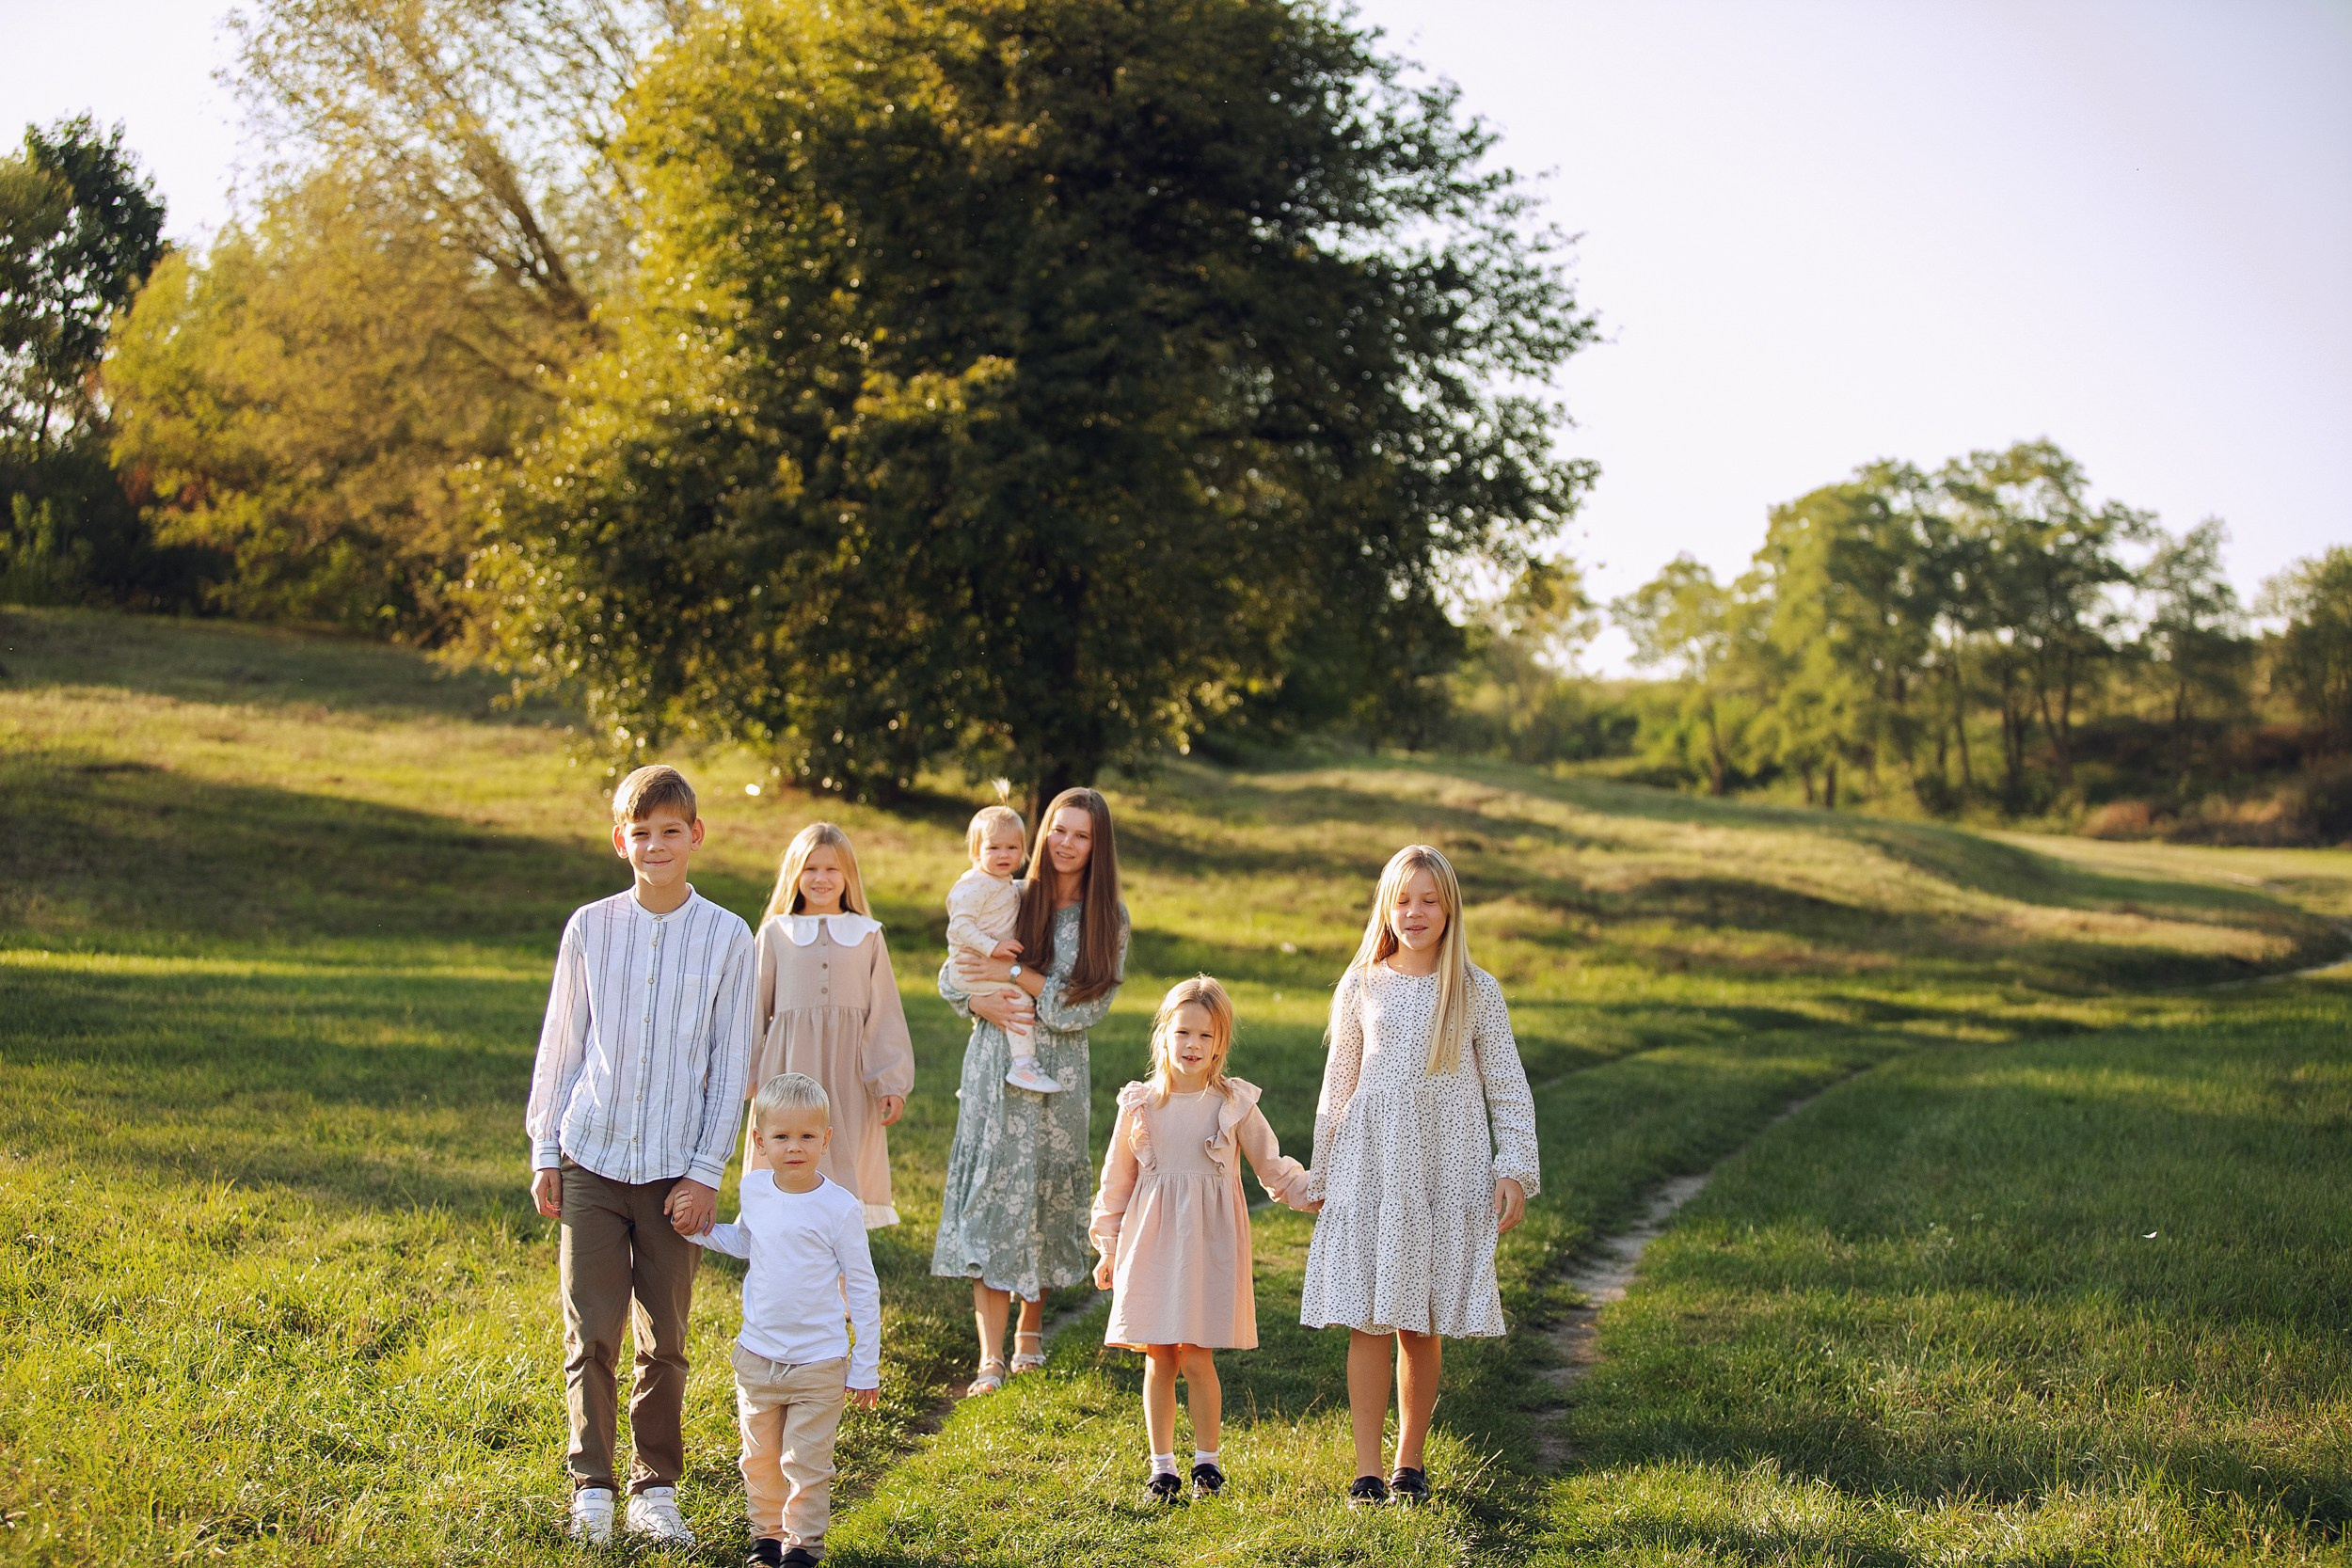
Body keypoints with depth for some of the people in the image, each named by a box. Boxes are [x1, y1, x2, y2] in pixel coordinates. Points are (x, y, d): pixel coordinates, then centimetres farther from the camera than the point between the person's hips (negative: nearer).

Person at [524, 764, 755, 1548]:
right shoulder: (590, 928, 3)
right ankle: (591, 1489, 10)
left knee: (666, 1342, 6)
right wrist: (544, 1152, 7)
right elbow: (561, 1045, 9)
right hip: (591, 1160, 1)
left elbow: (730, 1064, 0)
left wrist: (706, 1171, -4)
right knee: (591, 1335, -1)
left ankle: (656, 1490, 18)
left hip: (673, 1169, 0)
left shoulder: (728, 937, -1)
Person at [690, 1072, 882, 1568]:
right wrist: (700, 1230, 6)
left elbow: (863, 1290, -8)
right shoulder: (753, 1189, 0)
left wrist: (865, 1367, -6)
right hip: (757, 1355, 4)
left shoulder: (839, 1207, -14)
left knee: (807, 1462, 1)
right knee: (760, 1459, 14)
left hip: (820, 1362, -4)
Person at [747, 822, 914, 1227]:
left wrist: (893, 1082, 1)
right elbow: (755, 1011, 11)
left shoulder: (867, 936, 7)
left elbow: (886, 1013, 6)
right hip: (788, 1071, 0)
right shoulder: (775, 933, 7)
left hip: (848, 1075, 0)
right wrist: (740, 1081, 9)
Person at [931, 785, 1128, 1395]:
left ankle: (1030, 1330, 30)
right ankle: (991, 1359, -7)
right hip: (997, 1068, -1)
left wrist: (1015, 973, -15)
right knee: (993, 1201, -6)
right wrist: (985, 1002, -16)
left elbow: (1086, 1006, -8)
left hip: (1059, 1074, 1)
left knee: (1047, 1199, 8)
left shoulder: (1108, 918, 1)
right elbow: (952, 975, 5)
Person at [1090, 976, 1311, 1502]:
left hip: (1209, 1244, -1)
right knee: (1158, 1360, 5)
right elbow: (1117, 1180, 10)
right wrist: (1109, 1248, 11)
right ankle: (1162, 1464, 17)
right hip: (1151, 1242, 1)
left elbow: (1273, 1168, 9)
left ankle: (1206, 1460, 13)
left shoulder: (1235, 1105, -1)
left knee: (1196, 1357, -4)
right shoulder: (1140, 1105, 2)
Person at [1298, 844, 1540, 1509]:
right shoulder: (1361, 989, 4)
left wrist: (1514, 1169, -5)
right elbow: (1337, 1091, 10)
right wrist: (1321, 1180, 13)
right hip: (1369, 1173, 1)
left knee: (1422, 1328, 5)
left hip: (1446, 1178, 0)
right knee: (1368, 1323, -2)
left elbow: (1508, 1087, 4)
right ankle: (1367, 1472, 3)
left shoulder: (1477, 992, 1)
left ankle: (1410, 1463, 19)